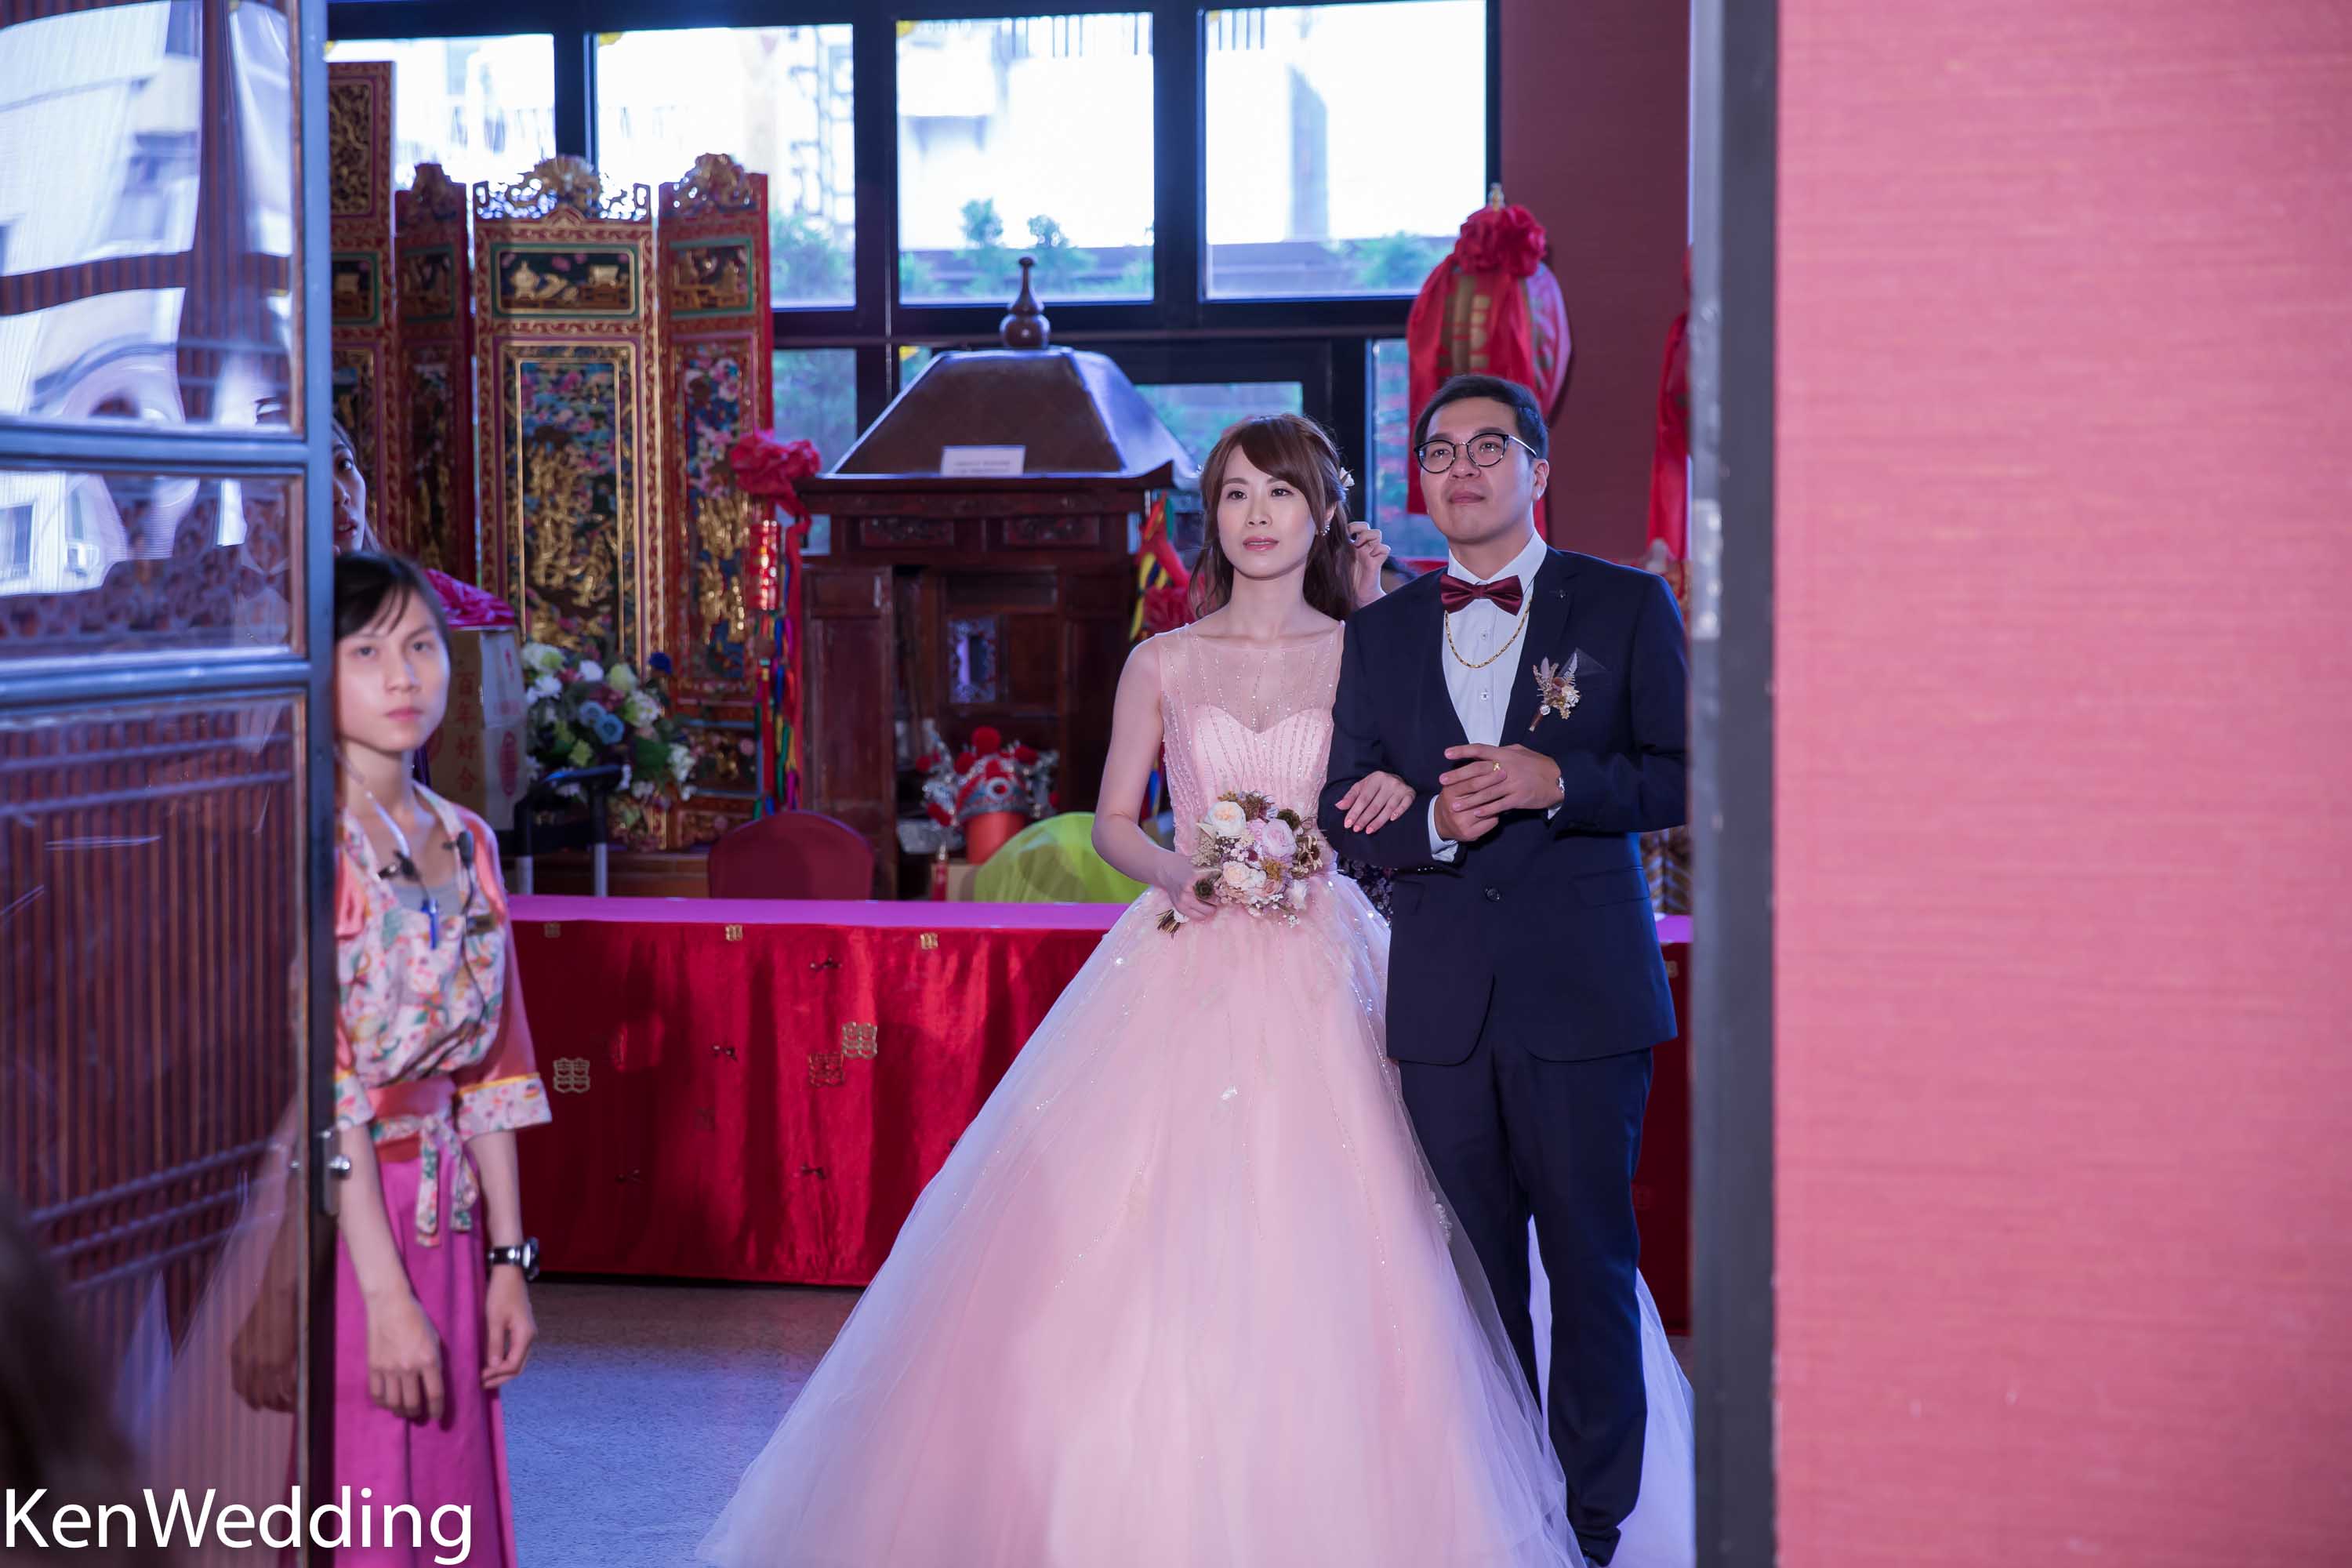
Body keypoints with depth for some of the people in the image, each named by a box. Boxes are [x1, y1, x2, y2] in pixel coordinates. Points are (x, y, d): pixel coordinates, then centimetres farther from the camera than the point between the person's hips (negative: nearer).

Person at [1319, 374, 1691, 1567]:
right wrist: (1433, 824, -10)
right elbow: (1343, 809, 10)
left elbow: (1686, 774, -2)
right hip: (1443, 999, 3)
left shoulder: (1627, 606, 3)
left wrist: (1558, 781, -17)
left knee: (1591, 1265, 0)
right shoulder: (1381, 632, 12)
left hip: (1584, 992, -3)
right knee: (1474, 1272, 8)